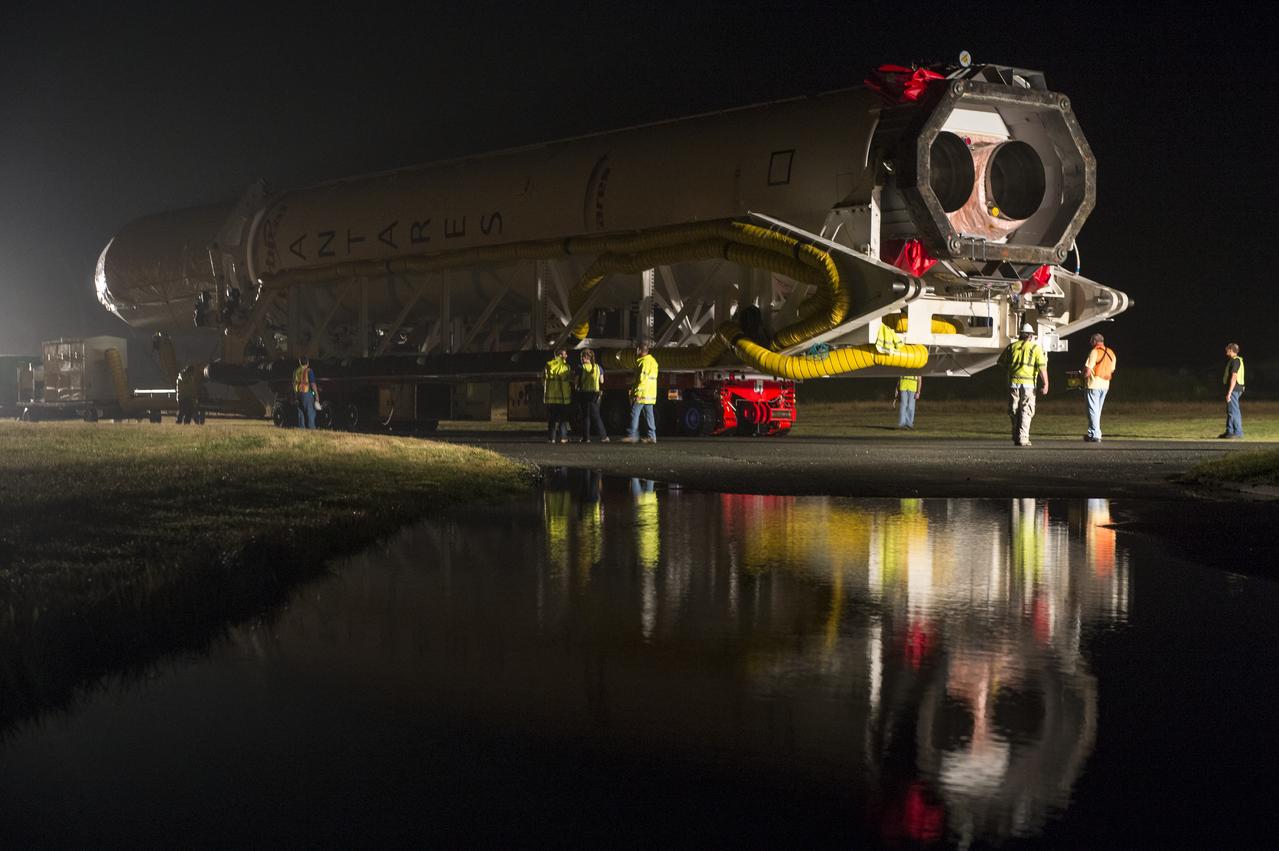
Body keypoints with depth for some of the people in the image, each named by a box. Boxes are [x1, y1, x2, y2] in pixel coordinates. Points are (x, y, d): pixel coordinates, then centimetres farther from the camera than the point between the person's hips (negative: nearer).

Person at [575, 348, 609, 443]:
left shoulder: (581, 368, -8)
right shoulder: (598, 367, 3)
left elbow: (577, 382, -7)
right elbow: (602, 381, 9)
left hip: (584, 393, -3)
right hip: (595, 394, 3)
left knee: (585, 416, 7)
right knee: (595, 415, 7)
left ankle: (586, 437, 6)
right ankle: (603, 436, -3)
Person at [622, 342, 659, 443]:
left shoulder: (644, 362, -13)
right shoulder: (652, 361, 18)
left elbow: (643, 379, -20)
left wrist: (638, 393, -22)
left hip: (643, 393, -10)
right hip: (650, 394, 10)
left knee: (635, 413, -7)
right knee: (649, 415, 8)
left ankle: (632, 435, -9)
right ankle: (651, 436, 6)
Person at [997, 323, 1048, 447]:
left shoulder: (1012, 346, 8)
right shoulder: (1035, 348, 1)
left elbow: (1001, 362, 11)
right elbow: (1042, 367, -8)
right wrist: (1045, 384, -7)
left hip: (1013, 382, 2)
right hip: (1028, 384, -2)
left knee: (1014, 411, 13)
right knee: (1026, 412, 1)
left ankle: (1016, 438, 19)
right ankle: (1023, 438, -8)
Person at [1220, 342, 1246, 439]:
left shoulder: (1235, 361, -15)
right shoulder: (1237, 360, 17)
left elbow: (1234, 377, -21)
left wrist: (1229, 393, -22)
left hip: (1233, 389, -11)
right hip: (1234, 390, 11)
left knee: (1233, 410, -8)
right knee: (1230, 411, 15)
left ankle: (1238, 432, -7)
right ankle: (1229, 432, 20)